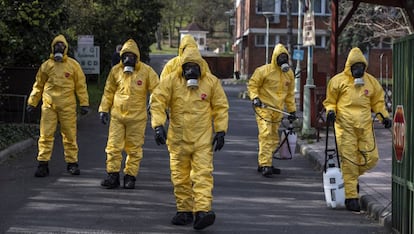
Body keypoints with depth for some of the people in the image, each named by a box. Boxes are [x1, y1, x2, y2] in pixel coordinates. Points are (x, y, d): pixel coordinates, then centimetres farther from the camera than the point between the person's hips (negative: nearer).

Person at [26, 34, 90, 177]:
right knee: (46, 135, -4)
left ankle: (72, 163, 14)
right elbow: (38, 86, 15)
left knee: (70, 135, 4)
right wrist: (32, 102, 12)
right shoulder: (46, 66, 8)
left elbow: (81, 85, 6)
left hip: (68, 107, -1)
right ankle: (43, 164, -1)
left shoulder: (73, 65, 4)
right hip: (49, 105, 1)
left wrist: (84, 103, 2)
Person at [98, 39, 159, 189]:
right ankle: (113, 175, 7)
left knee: (134, 149, 4)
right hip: (117, 115, 2)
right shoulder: (116, 70, 4)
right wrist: (104, 109, 9)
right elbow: (108, 92, 13)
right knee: (113, 146, 0)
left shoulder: (146, 71, -5)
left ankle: (130, 176, 12)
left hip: (137, 117, -2)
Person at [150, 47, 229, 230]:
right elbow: (157, 102, -5)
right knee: (180, 177, 8)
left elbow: (221, 107, 5)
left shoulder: (211, 82, -2)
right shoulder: (171, 81, -4)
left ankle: (202, 211, -19)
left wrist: (220, 131, 1)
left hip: (202, 139, -1)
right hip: (178, 139, 2)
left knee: (203, 174, -12)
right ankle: (184, 211, 19)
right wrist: (158, 126, -16)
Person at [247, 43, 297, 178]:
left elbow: (290, 94, 20)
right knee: (266, 134, -16)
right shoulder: (264, 71, -7)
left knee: (274, 138, 9)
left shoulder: (289, 73, 10)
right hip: (264, 107, -6)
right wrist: (254, 97, -17)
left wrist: (292, 110, 20)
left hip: (278, 110, 6)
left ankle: (264, 164, 18)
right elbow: (252, 84, -1)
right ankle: (265, 165, -17)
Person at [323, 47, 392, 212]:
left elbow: (378, 101, 20)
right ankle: (351, 197, -1)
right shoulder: (338, 81, 3)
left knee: (371, 158, -1)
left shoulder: (371, 81, 12)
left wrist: (384, 116, 7)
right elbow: (330, 101, 10)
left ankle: (352, 177, 28)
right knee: (349, 161, -6)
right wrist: (331, 111, -9)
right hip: (345, 126, -4)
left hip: (365, 126, 4)